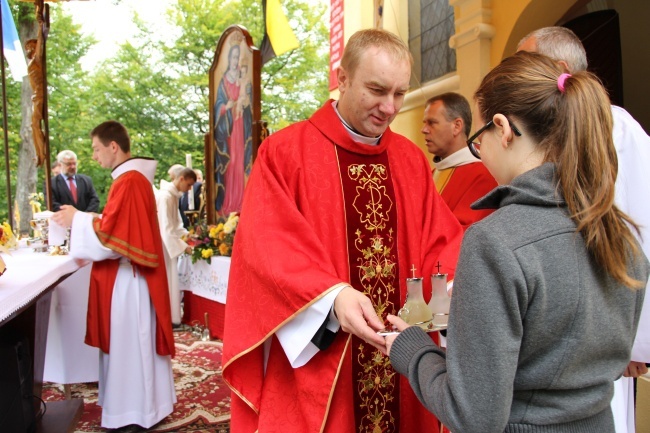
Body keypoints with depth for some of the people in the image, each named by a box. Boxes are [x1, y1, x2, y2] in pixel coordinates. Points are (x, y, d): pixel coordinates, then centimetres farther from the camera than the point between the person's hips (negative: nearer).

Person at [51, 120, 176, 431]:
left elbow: (110, 234, -21)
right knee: (135, 342, 17)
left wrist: (77, 220, -7)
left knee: (128, 343, 1)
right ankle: (144, 404, 31)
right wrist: (82, 219, 15)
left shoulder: (128, 181, -20)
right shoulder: (134, 177, 12)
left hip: (127, 278, -10)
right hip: (131, 274, 10)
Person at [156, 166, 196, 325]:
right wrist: (183, 246, -22)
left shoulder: (174, 195, 9)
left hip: (168, 244, 9)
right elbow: (166, 228, -23)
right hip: (163, 245, -9)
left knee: (169, 281, 12)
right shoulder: (165, 196, -20)